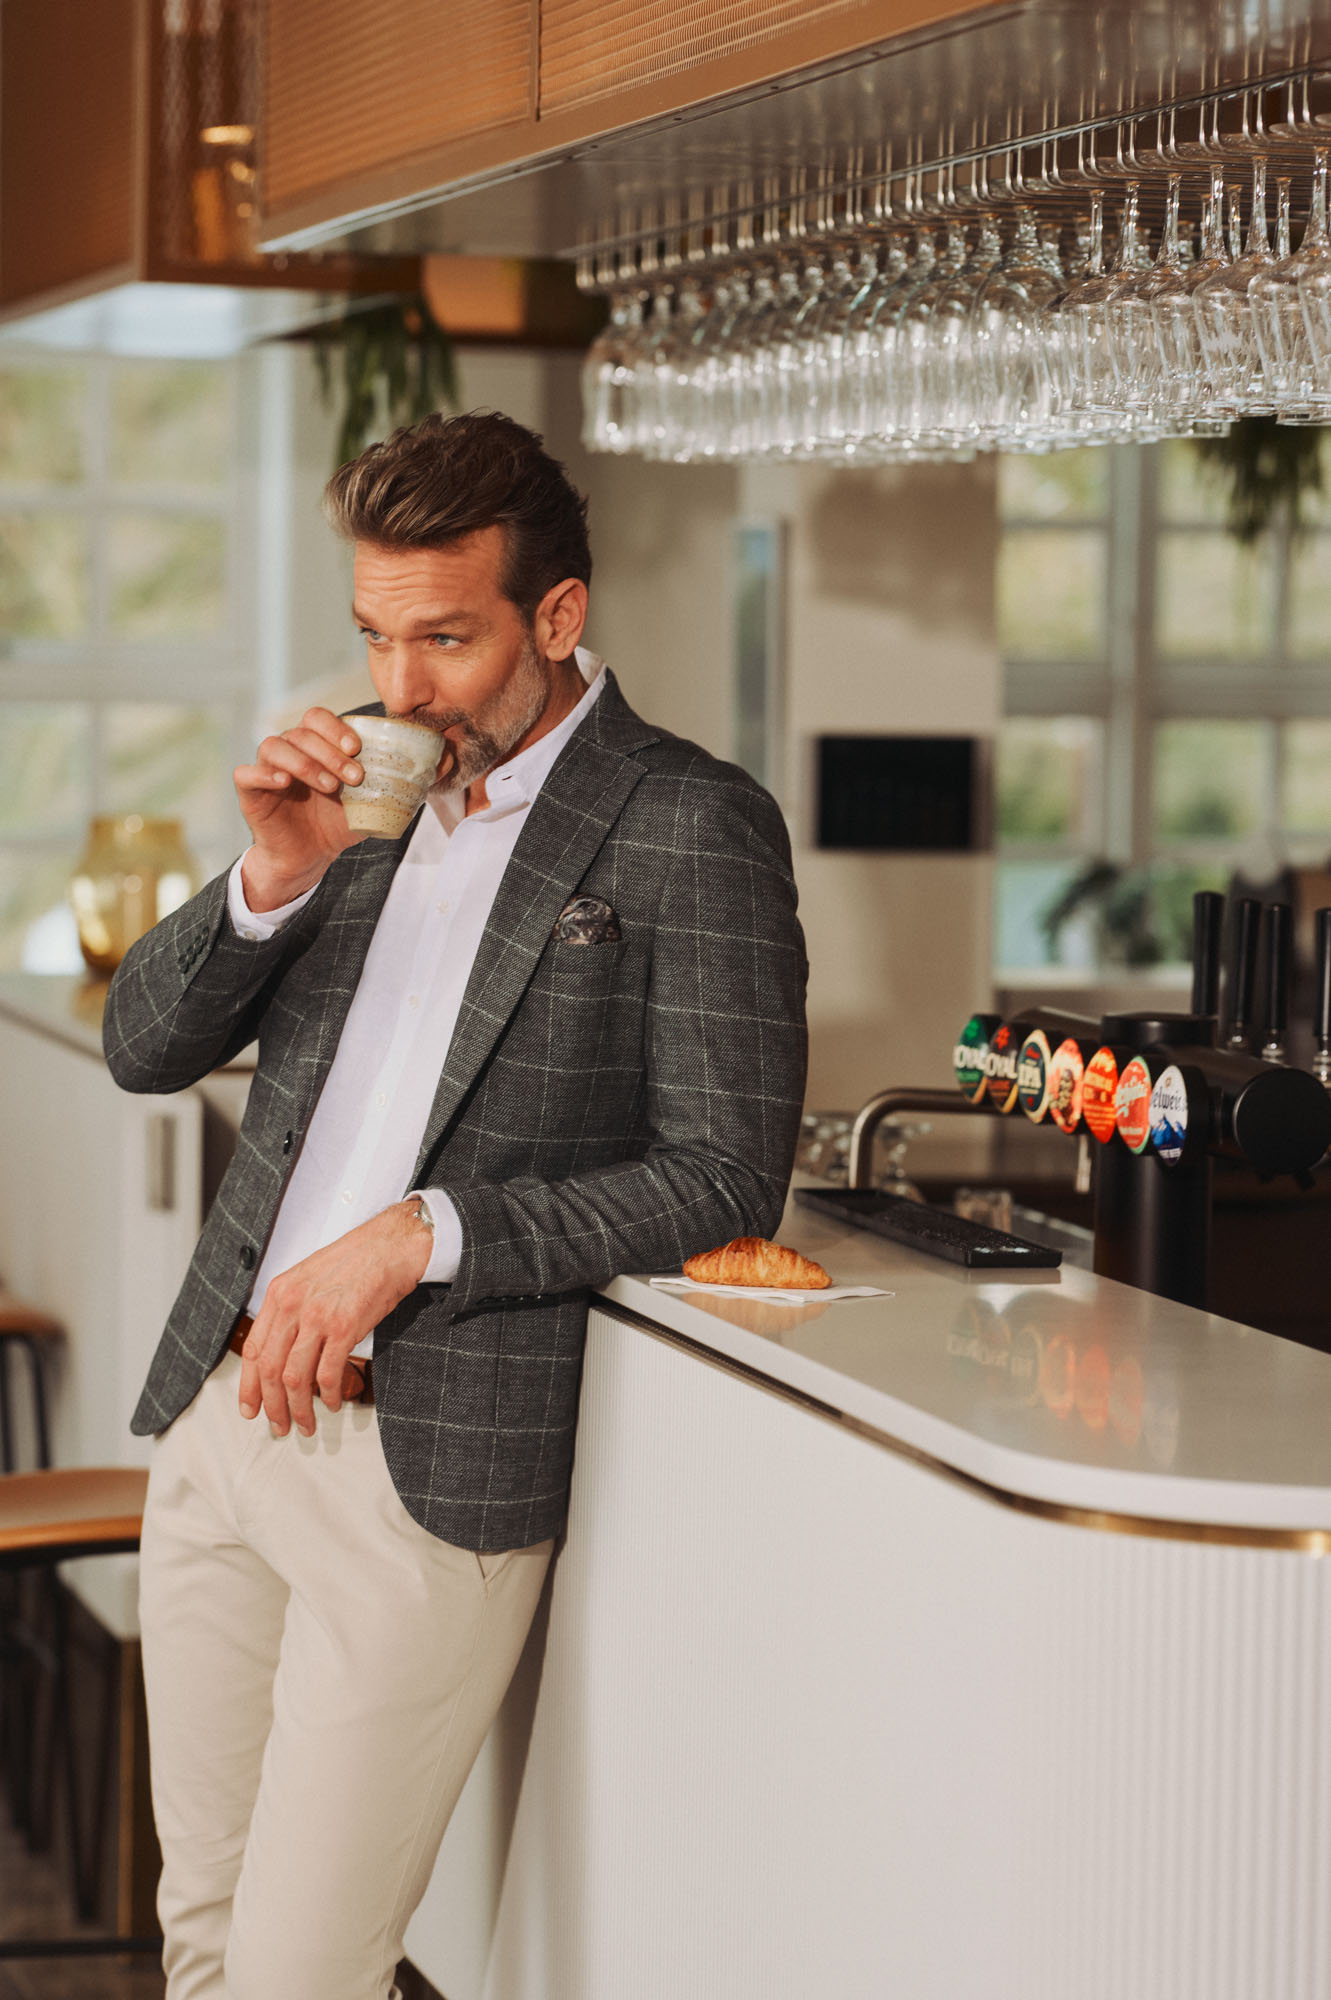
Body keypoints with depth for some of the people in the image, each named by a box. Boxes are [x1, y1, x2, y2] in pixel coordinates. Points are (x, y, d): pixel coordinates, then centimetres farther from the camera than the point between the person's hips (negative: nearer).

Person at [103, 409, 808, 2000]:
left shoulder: (693, 827, -7)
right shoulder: (370, 792, 12)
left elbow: (725, 1178, -12)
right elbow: (142, 1046, 11)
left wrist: (421, 1237, -18)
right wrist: (273, 878, -8)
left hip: (431, 1458, -6)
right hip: (223, 1408, 6)